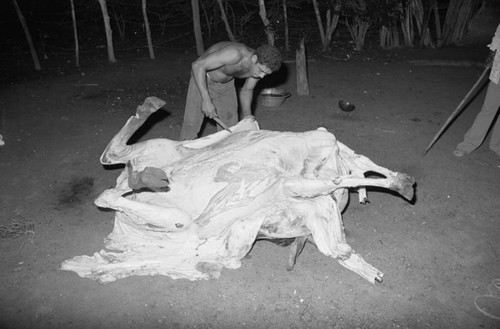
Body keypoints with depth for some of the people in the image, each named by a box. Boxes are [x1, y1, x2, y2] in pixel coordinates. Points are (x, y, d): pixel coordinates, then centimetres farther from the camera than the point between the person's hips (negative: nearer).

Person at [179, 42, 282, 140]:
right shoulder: (234, 54, -39)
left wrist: (247, 115, -14)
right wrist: (206, 100, -41)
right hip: (201, 81, -5)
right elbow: (197, 65, -38)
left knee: (230, 128, 4)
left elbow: (246, 90, 0)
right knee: (192, 123, -8)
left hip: (226, 84, 6)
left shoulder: (260, 66, -18)